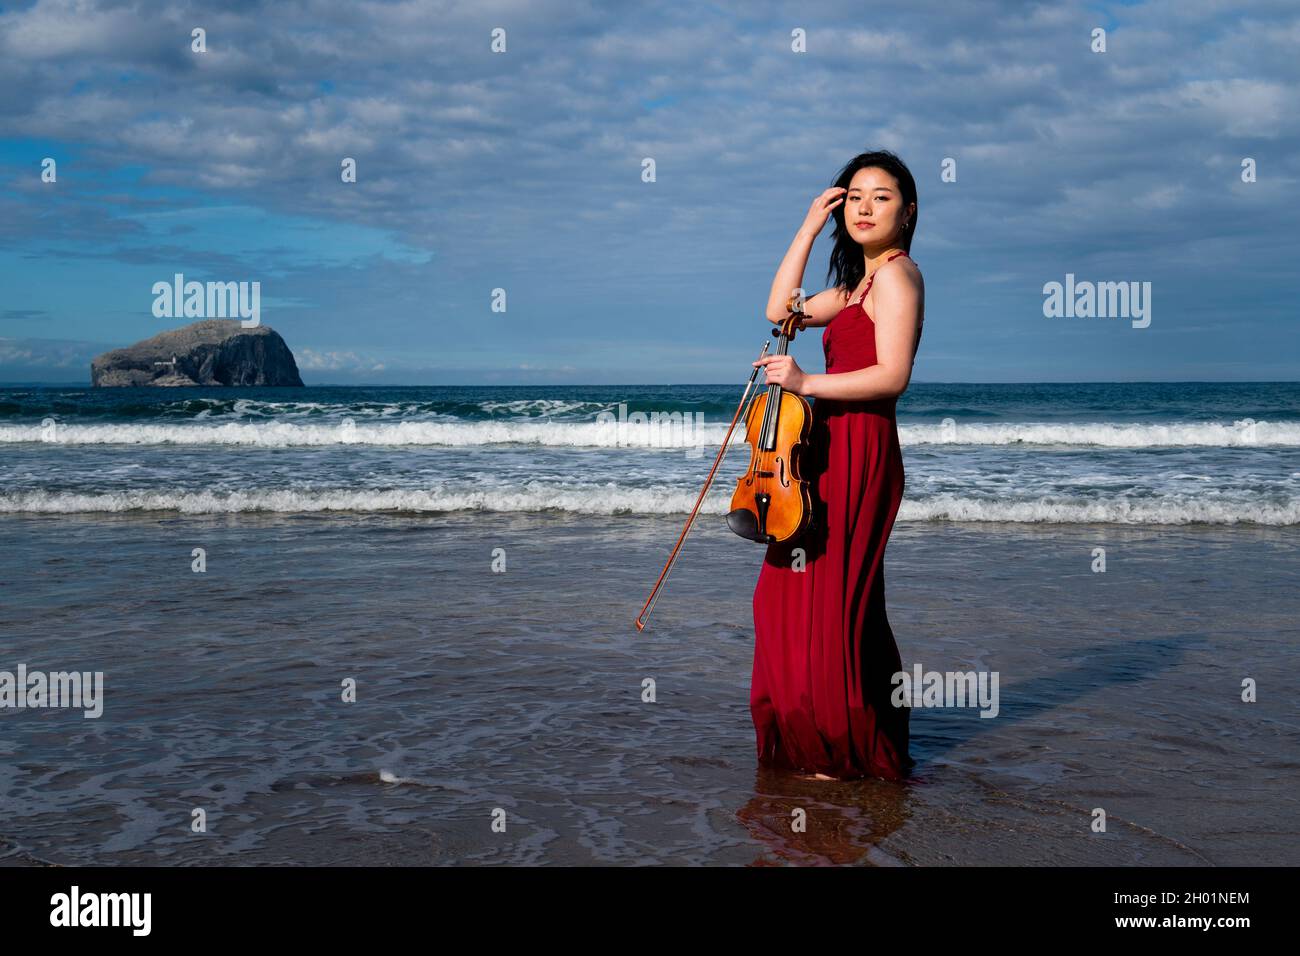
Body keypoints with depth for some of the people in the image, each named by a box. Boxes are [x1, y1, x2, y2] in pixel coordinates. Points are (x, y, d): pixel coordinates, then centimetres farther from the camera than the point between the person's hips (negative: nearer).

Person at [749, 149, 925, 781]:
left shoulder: (896, 274, -10)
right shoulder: (860, 283, 19)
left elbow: (892, 375, -20)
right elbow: (780, 309, 17)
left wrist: (806, 384, -17)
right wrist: (809, 228, 14)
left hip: (858, 455, -10)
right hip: (833, 452, 10)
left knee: (832, 600, -5)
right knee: (794, 592, 15)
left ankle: (852, 751, 7)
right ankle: (825, 736, 26)